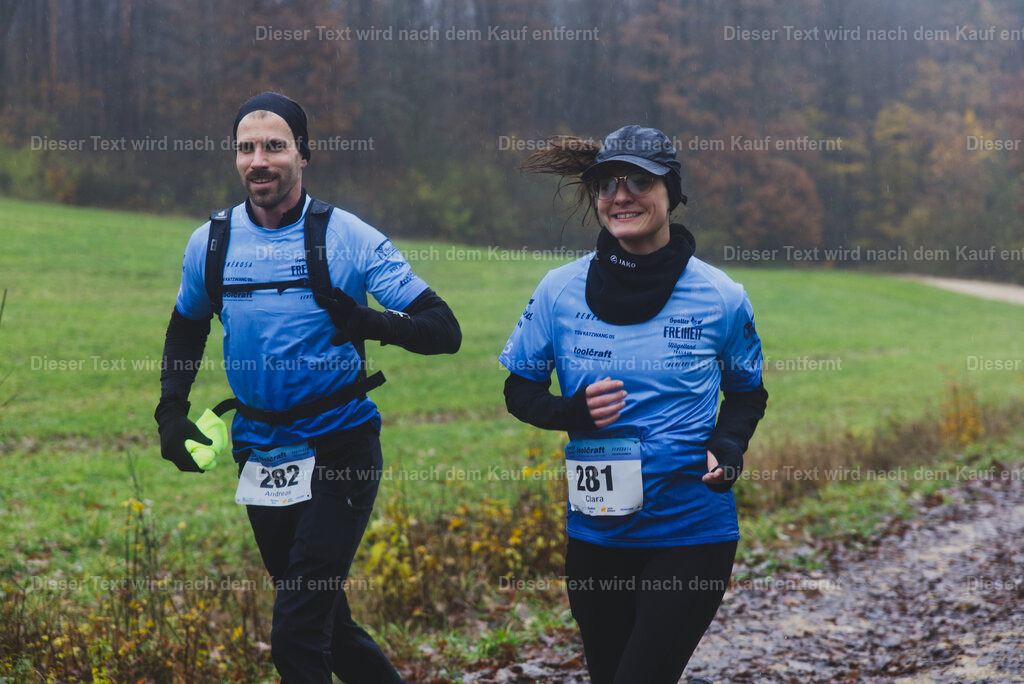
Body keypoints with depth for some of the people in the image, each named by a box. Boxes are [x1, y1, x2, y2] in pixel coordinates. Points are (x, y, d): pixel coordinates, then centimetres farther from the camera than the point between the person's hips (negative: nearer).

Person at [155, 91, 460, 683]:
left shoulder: (348, 238, -9)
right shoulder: (211, 242, 3)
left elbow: (444, 330, -12)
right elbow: (186, 329, 21)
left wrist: (370, 322, -30)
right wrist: (172, 410, 7)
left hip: (340, 452, -5)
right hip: (261, 456, 5)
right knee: (326, 622, 15)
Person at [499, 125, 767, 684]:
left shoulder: (720, 298, -4)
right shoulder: (560, 291, -3)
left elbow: (747, 392, 11)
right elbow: (519, 390, 7)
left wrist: (727, 447, -10)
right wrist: (572, 411, -14)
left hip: (692, 532, -3)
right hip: (595, 531, 3)